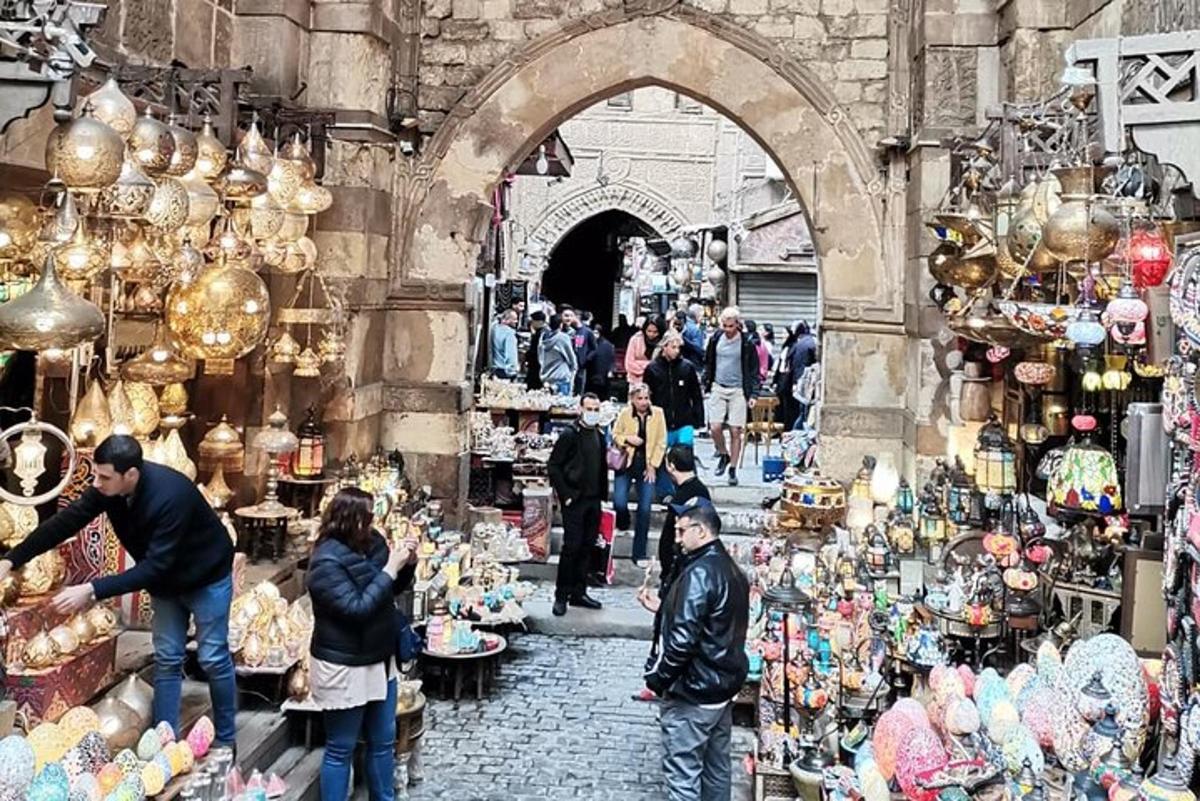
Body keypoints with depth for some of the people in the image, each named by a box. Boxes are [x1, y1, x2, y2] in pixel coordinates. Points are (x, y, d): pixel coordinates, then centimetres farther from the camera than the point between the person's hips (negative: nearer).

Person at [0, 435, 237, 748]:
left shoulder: (171, 495, -39)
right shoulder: (107, 488, -19)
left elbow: (154, 566, -38)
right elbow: (65, 521, -10)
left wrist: (93, 590, -42)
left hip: (207, 576, -6)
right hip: (166, 579, 6)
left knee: (213, 658, 2)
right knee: (167, 659, 7)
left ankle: (226, 742, 16)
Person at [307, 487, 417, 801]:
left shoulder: (371, 542, -1)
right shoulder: (327, 562, -22)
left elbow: (395, 588, 14)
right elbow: (357, 608, -28)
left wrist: (408, 563, -6)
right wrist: (390, 568, -27)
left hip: (379, 660, 8)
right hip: (344, 668, -8)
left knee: (383, 741, 19)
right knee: (340, 749, 6)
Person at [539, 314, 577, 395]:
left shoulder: (543, 337, 3)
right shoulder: (563, 337, -11)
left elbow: (540, 358, 9)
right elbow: (571, 357, -2)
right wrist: (574, 368, 15)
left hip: (546, 377, 5)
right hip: (562, 377, -5)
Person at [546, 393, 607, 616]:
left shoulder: (599, 436, 11)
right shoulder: (569, 435, -8)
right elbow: (553, 466, -10)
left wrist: (603, 495, 9)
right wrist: (565, 495, -13)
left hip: (593, 501, 6)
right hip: (574, 501, -6)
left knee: (587, 547, 10)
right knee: (571, 547, -7)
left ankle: (578, 592, 19)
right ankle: (561, 596, 1)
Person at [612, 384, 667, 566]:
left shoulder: (658, 413, -2)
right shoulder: (625, 414, -3)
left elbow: (661, 443, 1)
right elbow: (615, 435, 8)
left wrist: (653, 466, -4)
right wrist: (627, 439, -13)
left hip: (647, 466, 0)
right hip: (626, 463, 0)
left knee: (645, 509, -4)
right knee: (619, 502, -14)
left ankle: (639, 554, 4)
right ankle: (623, 525, 25)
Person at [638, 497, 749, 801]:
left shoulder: (699, 573, -21)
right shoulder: (730, 569, 9)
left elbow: (682, 639, -26)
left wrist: (657, 677, -13)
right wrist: (662, 607, 14)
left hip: (692, 694, -10)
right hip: (724, 685, 10)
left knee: (682, 772, -2)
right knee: (717, 765, 17)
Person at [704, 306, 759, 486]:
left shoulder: (746, 343, -4)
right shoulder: (716, 339, 4)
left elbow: (754, 370, 1)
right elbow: (708, 363, 15)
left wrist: (752, 394, -5)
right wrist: (707, 384, 9)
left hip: (738, 390, -2)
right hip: (718, 388, 2)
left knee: (735, 431, -2)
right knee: (715, 427, -7)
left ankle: (733, 469, 8)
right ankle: (723, 455, 21)